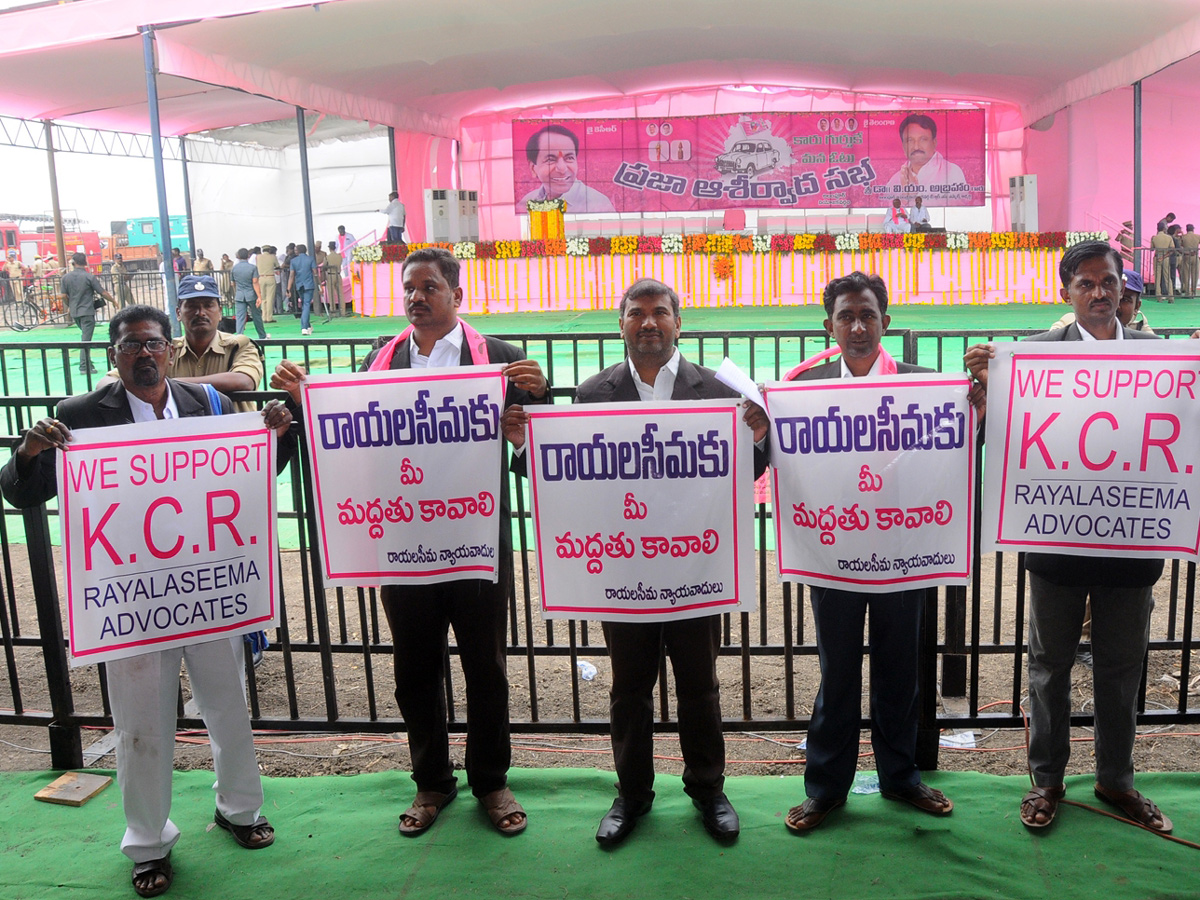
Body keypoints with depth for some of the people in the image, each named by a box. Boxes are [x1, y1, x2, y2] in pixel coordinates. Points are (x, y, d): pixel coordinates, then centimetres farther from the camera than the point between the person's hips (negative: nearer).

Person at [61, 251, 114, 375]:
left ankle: (87, 364, 18)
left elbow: (64, 295, 6)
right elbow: (103, 293, -9)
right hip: (87, 312, -5)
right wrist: (113, 301, 7)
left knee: (85, 336, 20)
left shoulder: (66, 277, 2)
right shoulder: (89, 277, -10)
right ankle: (84, 367, -3)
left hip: (74, 312, 5)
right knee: (85, 340, -3)